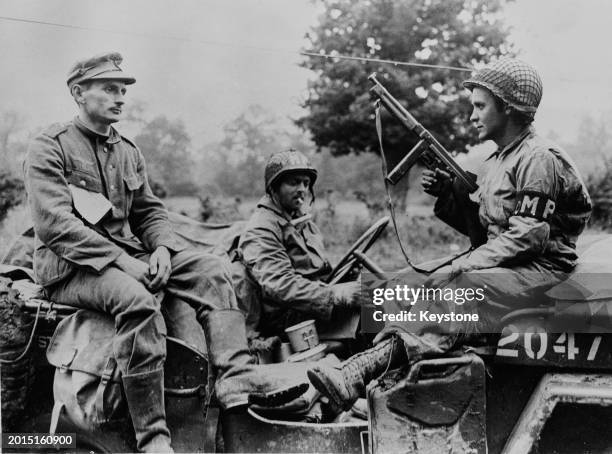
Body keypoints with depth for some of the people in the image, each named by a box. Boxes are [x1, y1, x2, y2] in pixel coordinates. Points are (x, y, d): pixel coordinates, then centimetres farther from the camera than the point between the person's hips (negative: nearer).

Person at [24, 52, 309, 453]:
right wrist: (121, 261, -23)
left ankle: (236, 375, -29)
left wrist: (161, 248, -6)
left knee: (212, 269, -11)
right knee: (136, 298, -37)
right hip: (70, 266, -7)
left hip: (128, 256, 7)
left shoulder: (128, 151, 17)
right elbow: (54, 224, -16)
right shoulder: (49, 148, -5)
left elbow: (149, 211, 18)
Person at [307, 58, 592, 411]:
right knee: (435, 287, -14)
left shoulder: (538, 158, -10)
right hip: (506, 267, 9)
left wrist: (462, 266, -21)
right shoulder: (499, 161, 21)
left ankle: (359, 373, -45)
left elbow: (528, 236, -19)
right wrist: (449, 195, 4)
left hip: (539, 270, -9)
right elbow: (484, 230, 19)